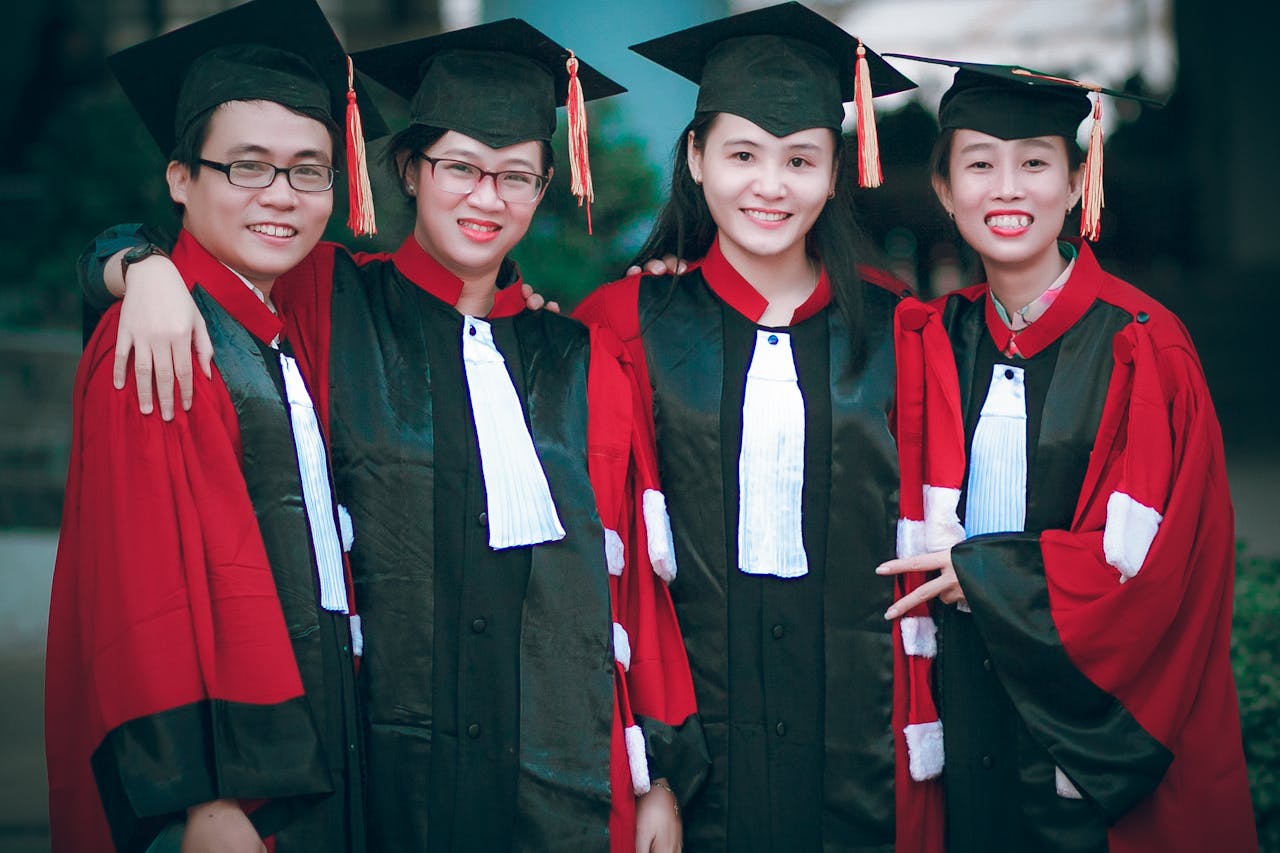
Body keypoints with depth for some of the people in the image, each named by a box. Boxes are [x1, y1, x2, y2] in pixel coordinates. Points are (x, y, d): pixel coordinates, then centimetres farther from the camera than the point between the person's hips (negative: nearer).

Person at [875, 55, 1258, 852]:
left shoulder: (1140, 347, -10)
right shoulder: (941, 338, 4)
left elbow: (1146, 557, -15)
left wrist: (978, 575, -13)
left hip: (1099, 720, -4)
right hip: (969, 700, 4)